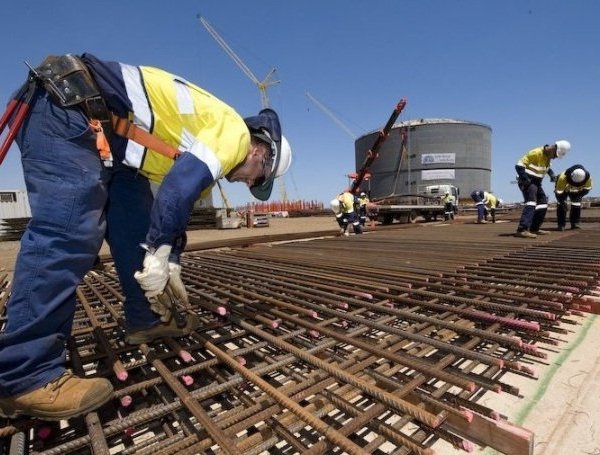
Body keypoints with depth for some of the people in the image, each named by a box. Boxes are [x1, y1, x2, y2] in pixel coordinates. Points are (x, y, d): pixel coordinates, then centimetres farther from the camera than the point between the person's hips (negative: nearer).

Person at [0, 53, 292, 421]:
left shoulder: (211, 139, 17)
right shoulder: (234, 132, -11)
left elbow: (178, 202, 17)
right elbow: (179, 187, -26)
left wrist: (170, 266, 14)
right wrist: (160, 256, -17)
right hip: (69, 113, -10)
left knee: (136, 226, 7)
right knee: (67, 236, -18)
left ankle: (149, 319, 17)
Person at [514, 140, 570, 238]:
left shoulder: (548, 156, 7)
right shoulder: (536, 153, -20)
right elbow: (519, 165, -24)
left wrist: (552, 174, 7)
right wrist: (526, 180, -27)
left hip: (536, 182, 10)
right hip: (527, 181, -10)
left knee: (543, 203, 11)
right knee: (531, 202, -25)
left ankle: (534, 228, 18)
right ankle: (522, 230, -36)